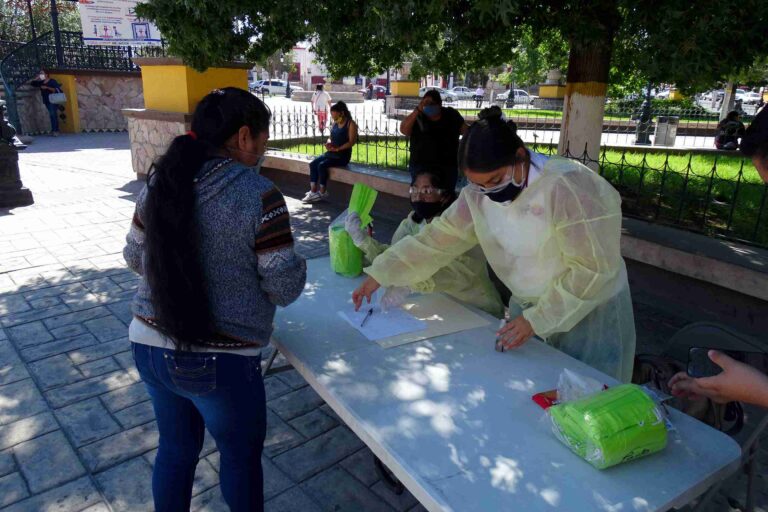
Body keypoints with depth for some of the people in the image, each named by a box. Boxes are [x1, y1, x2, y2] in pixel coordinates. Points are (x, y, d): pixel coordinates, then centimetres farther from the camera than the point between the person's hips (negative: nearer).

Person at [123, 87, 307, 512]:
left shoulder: (160, 183, 0)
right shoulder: (259, 197, -18)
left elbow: (135, 257, 11)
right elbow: (285, 288, -15)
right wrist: (297, 264, 6)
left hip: (150, 347, 6)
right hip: (221, 363, -6)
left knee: (176, 448, 27)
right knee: (242, 458, 20)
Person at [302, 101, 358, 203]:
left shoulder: (351, 124, -8)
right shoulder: (335, 123, 15)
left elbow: (352, 142, -16)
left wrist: (337, 148, -22)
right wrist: (329, 143, -4)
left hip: (343, 155, -8)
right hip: (331, 153, 8)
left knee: (322, 165, -27)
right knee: (313, 164, -13)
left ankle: (322, 193, -16)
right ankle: (313, 191, -18)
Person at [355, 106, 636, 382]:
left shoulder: (566, 187, -27)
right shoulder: (479, 195, -8)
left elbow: (592, 268, -24)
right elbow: (436, 238, -6)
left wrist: (538, 319, -23)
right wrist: (379, 275, -11)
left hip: (589, 311, -4)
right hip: (526, 306, 5)